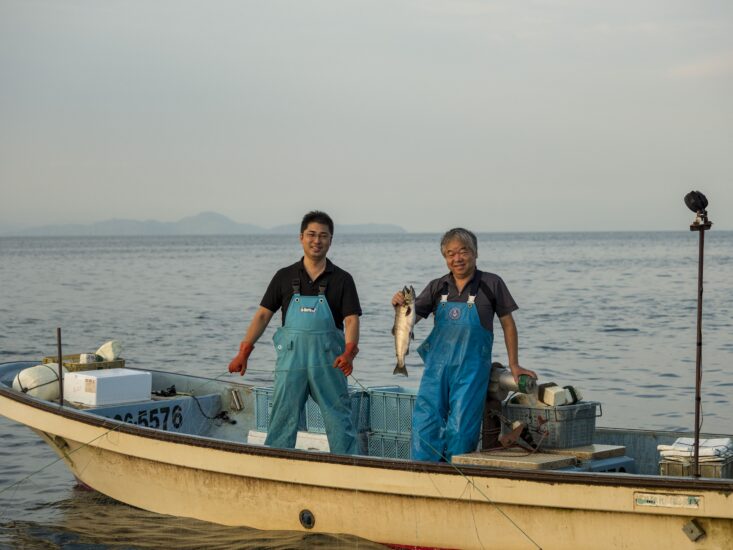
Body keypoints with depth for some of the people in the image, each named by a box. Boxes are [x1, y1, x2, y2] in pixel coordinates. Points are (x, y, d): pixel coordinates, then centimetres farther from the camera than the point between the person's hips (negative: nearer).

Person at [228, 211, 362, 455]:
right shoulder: (285, 276, 7)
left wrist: (348, 353, -23)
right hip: (291, 359, 1)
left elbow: (351, 320, -5)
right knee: (282, 420, 2)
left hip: (328, 361, -1)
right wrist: (244, 351, -2)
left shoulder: (341, 279, 3)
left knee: (338, 420, 2)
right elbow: (263, 315, 7)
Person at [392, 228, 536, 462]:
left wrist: (514, 365, 5)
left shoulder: (491, 284, 0)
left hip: (472, 367, -3)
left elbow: (508, 324, 6)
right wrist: (400, 305, -16)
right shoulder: (437, 287, 8)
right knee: (424, 422, -2)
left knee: (461, 427, -5)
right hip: (437, 365, 3)